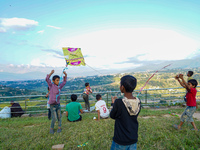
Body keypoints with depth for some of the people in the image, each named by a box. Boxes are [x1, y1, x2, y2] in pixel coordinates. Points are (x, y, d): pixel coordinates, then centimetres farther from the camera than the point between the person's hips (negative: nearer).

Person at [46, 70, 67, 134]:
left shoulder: (59, 87, 5)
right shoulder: (51, 85, -8)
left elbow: (64, 82, 19)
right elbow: (47, 79, -24)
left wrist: (65, 75, 6)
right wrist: (51, 73, -38)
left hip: (58, 104, 5)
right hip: (52, 105, -5)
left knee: (59, 117, 9)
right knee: (54, 118, -5)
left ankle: (59, 127, 25)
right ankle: (51, 128, 18)